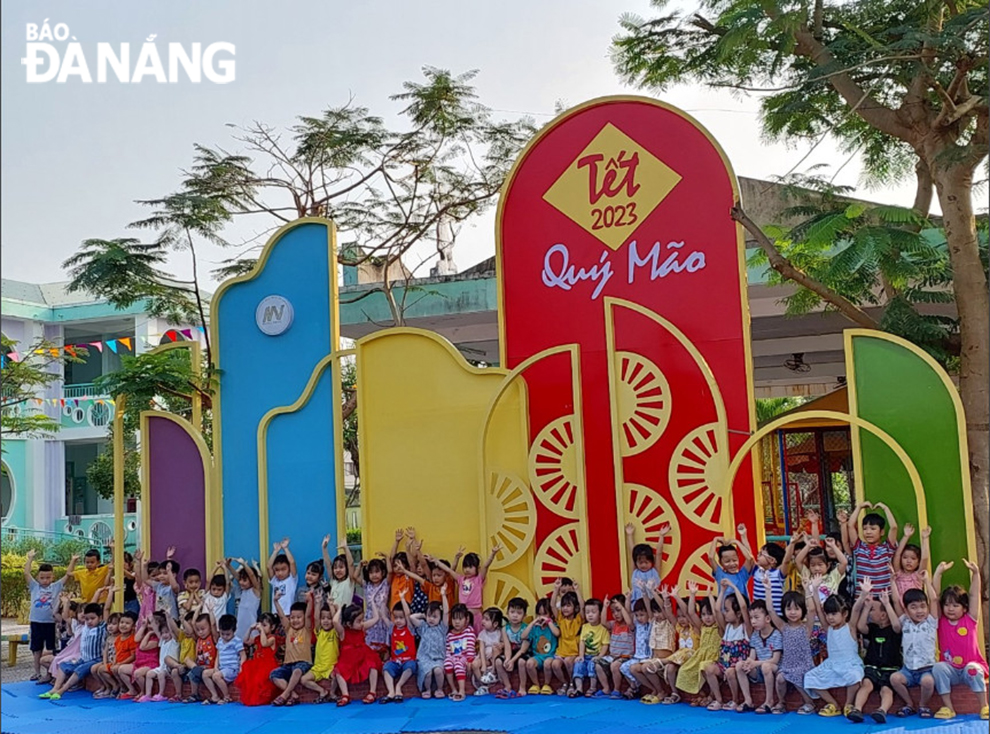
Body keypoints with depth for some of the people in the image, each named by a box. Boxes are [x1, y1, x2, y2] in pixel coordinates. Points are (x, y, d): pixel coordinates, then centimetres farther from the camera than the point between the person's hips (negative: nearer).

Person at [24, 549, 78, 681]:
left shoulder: (56, 586, 1)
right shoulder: (34, 586, 3)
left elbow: (68, 574, -1)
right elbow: (26, 573, -3)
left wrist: (73, 561, -6)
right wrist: (30, 558, -2)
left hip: (50, 622, -2)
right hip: (36, 622, 2)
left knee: (52, 649, 4)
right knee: (37, 648, 12)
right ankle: (37, 672, 21)